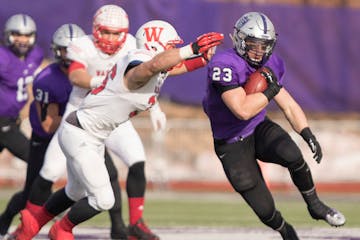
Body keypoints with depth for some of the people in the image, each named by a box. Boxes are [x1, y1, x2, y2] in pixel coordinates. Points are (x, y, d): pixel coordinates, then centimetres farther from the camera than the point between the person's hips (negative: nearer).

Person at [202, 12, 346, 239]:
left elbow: (289, 105, 2)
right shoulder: (225, 65, -27)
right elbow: (243, 110, -34)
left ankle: (315, 206, -3)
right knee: (266, 210, -8)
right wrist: (272, 90, -23)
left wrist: (308, 135, -13)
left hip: (260, 129, 5)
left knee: (293, 156, -27)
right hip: (232, 145, -5)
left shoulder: (270, 64, -3)